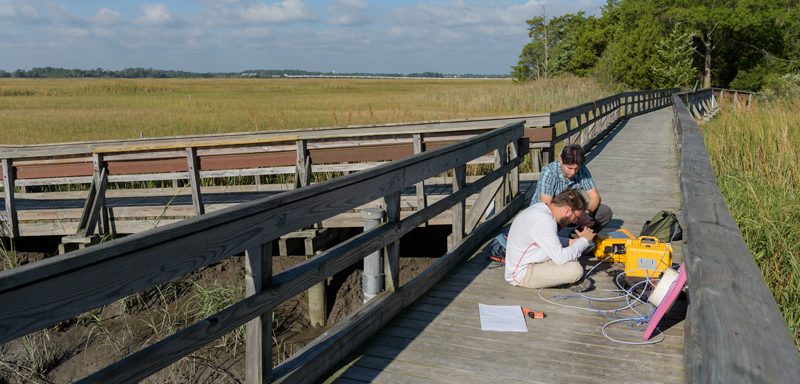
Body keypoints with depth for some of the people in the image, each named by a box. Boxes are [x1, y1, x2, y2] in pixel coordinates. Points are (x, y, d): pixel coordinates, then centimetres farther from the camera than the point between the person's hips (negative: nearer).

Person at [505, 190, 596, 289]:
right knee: (575, 270, -20)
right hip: (522, 274, -10)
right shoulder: (543, 221, -26)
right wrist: (584, 240, -13)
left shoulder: (541, 207, 3)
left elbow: (550, 241, 19)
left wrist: (571, 241, 5)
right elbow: (560, 258, -26)